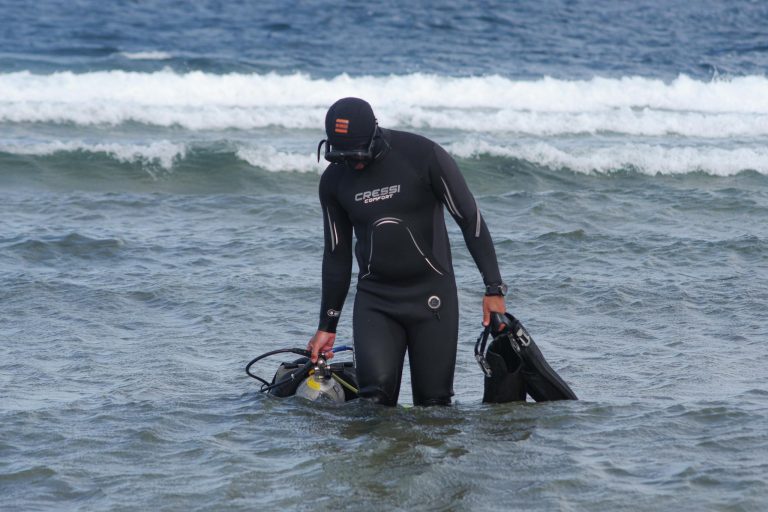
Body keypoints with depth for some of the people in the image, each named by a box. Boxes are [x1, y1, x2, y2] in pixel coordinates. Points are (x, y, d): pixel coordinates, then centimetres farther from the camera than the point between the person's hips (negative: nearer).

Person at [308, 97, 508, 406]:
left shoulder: (423, 156, -11)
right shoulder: (333, 181, 1)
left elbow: (471, 220, -5)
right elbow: (337, 254, 12)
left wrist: (494, 289, -9)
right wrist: (327, 325, 13)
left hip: (432, 294, -2)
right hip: (374, 297, 2)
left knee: (433, 402, -3)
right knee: (375, 394, -17)